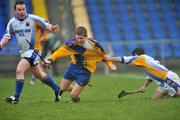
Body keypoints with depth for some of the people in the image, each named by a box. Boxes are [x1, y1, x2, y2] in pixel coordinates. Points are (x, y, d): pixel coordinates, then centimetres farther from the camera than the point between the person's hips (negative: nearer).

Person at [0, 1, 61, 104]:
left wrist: (52, 28, -34)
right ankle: (57, 89, 37)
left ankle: (16, 98, -17)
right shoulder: (12, 22, 2)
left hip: (34, 50, -7)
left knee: (19, 70, -21)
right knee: (39, 75, 18)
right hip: (23, 52, 7)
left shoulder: (33, 19, -12)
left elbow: (46, 25, -11)